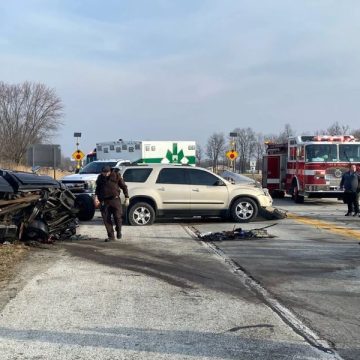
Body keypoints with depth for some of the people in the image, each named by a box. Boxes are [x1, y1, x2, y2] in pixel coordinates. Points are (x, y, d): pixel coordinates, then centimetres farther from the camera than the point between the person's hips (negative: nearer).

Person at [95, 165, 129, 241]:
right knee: (106, 219, -1)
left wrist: (127, 198, 0)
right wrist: (97, 196, 3)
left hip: (115, 199, -3)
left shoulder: (116, 176, -1)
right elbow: (97, 189, 20)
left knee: (117, 217, -6)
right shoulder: (100, 178, 8)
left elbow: (124, 187, 5)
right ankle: (111, 236, 7)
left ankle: (118, 231, 22)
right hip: (104, 201, 3)